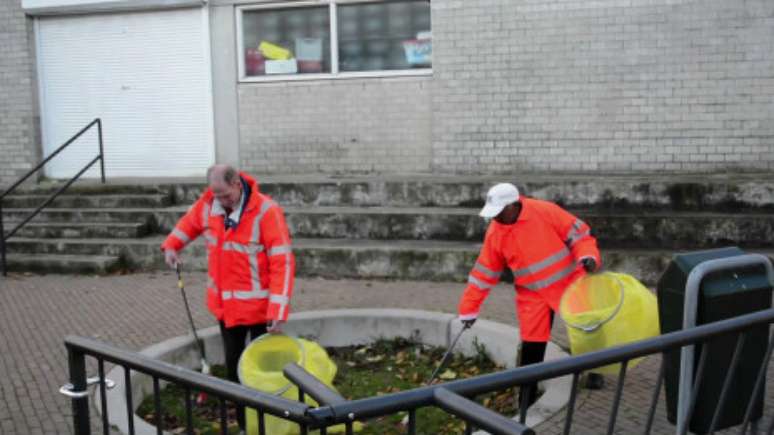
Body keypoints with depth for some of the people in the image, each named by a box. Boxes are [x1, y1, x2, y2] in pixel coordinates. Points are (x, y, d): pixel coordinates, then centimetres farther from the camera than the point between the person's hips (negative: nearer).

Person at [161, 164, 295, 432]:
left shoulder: (266, 211, -22)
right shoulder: (208, 203, -5)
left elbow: (282, 262, -23)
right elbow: (191, 222, 19)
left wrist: (278, 310, -26)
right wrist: (172, 245, 2)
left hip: (258, 306, -6)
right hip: (224, 304, 6)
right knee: (233, 366, 16)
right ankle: (244, 425, 32)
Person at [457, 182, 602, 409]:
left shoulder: (545, 211, -20)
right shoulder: (495, 234, -10)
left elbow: (578, 233, -10)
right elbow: (484, 273, -3)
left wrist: (588, 256, -28)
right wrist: (469, 308, -3)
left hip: (570, 283, -1)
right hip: (533, 294, 1)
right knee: (531, 345, -1)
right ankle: (526, 398, 11)